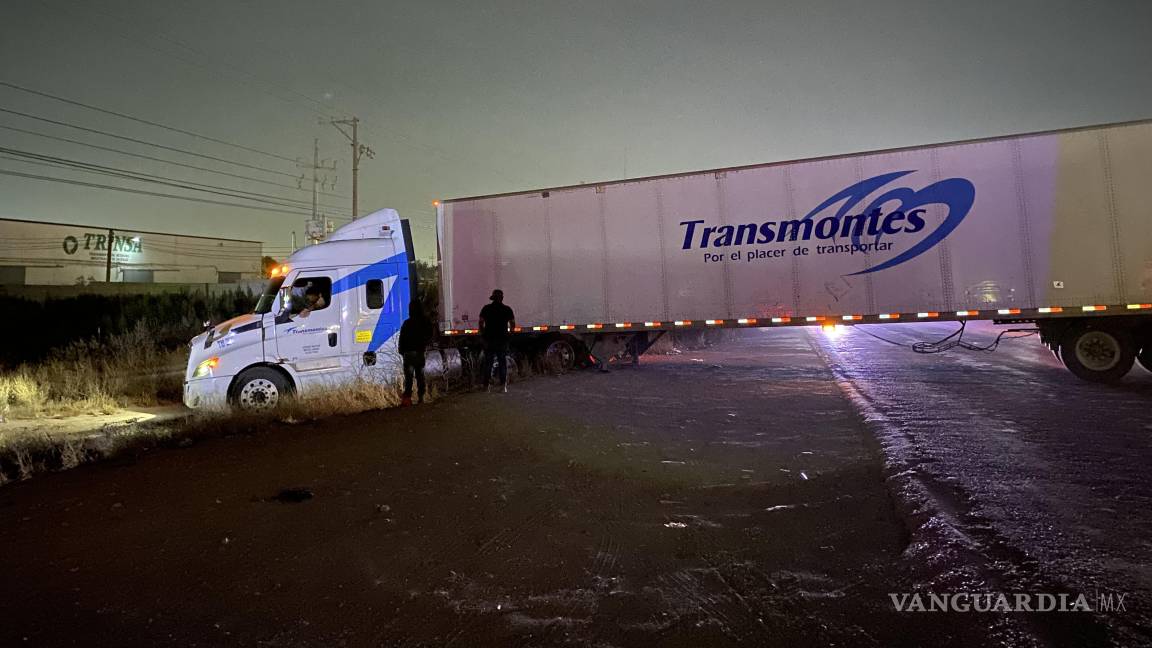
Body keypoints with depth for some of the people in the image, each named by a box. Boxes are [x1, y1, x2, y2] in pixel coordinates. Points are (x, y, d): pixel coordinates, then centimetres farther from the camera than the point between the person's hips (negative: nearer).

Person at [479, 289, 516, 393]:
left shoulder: (486, 308, 2)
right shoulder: (507, 309, 2)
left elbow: (481, 323, -3)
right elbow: (513, 324, 2)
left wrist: (482, 334, 10)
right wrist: (509, 330, 21)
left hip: (489, 338, 0)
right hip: (502, 339, 0)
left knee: (488, 362, 6)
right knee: (503, 362, 5)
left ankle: (486, 386, 5)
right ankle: (503, 386, -1)